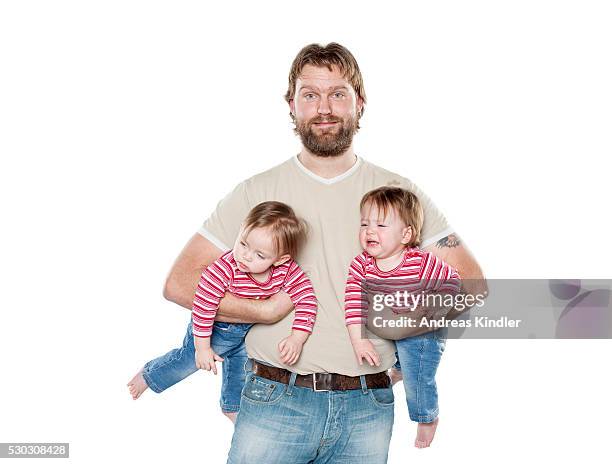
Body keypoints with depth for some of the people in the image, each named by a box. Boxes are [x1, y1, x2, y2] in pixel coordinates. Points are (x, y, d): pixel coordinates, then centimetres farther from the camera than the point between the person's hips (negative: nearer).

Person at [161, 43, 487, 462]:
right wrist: (264, 310, -11)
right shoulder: (256, 193, 4)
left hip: (367, 409, 1)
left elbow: (471, 283, 6)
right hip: (275, 403, -1)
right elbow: (179, 282, 0)